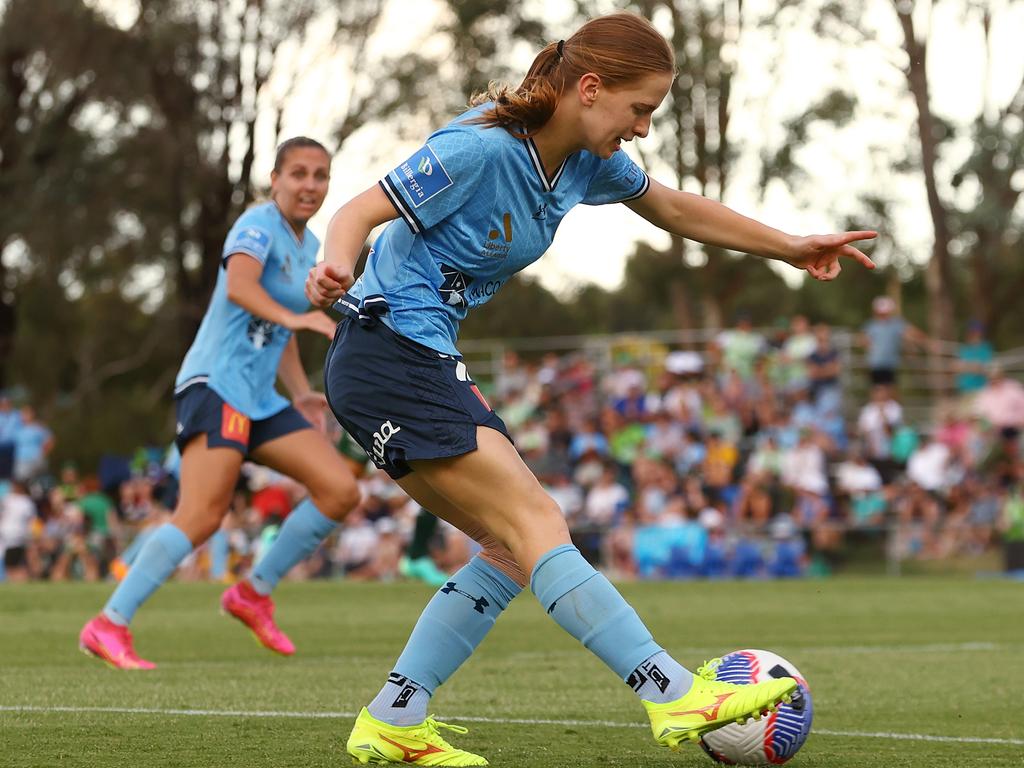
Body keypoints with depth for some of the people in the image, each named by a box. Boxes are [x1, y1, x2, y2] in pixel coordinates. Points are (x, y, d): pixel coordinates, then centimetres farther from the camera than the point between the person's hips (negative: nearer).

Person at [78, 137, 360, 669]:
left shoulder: (308, 246, 18)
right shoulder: (259, 225, -9)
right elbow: (238, 286, -30)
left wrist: (300, 393, 20)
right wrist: (293, 317, -45)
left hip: (259, 399, 9)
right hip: (216, 382, -9)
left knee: (340, 490, -2)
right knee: (202, 515, -22)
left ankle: (255, 594, 10)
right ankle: (108, 626, -19)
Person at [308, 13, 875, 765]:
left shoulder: (587, 160, 5)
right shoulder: (479, 149, -20)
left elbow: (673, 208, 20)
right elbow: (360, 211, -18)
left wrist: (791, 247, 22)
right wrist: (337, 266, -41)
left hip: (427, 364, 10)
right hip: (389, 356, -10)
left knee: (512, 550, 5)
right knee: (536, 526, -15)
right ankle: (677, 697, -19)